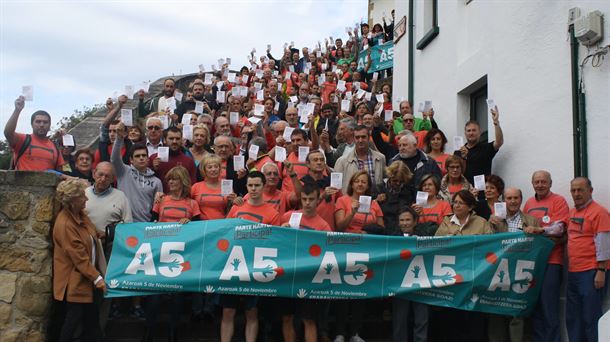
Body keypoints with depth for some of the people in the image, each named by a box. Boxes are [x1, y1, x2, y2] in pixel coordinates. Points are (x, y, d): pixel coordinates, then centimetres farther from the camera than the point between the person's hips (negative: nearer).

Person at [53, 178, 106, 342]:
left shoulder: (80, 214, 3)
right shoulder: (64, 224, -23)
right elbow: (79, 257, -23)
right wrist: (97, 278, -20)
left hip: (87, 277, 9)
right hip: (74, 280, -8)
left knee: (91, 316, 13)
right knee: (74, 317, 1)